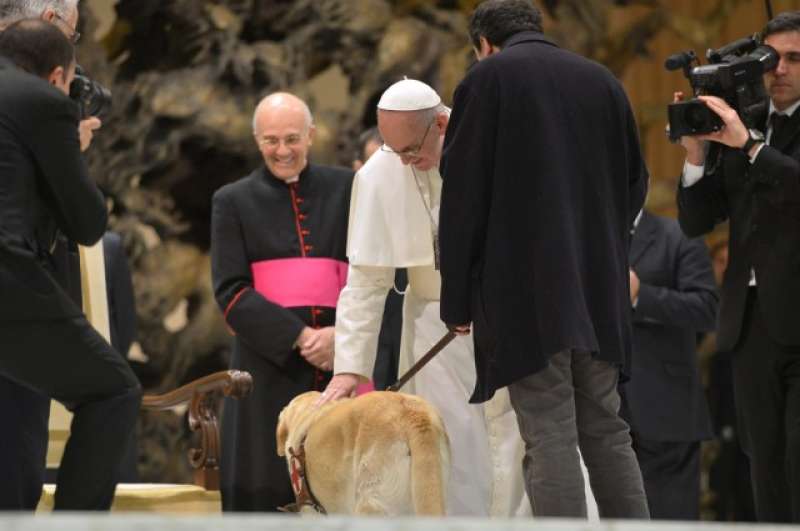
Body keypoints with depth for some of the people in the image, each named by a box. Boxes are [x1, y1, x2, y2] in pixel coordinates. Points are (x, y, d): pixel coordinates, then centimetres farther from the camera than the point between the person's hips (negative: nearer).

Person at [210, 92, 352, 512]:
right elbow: (231, 291, 1)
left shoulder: (344, 189, 11)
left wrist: (341, 334, -12)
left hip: (339, 356, 1)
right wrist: (297, 336, -11)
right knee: (267, 493, -7)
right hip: (269, 361, -1)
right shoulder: (233, 202, 10)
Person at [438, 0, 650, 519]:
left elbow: (463, 196, -5)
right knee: (607, 433, 12)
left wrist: (457, 299, 0)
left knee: (550, 438, -6)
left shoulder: (488, 77, -3)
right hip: (600, 292, 5)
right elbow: (635, 182, 17)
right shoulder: (602, 80, 12)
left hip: (526, 288, -5)